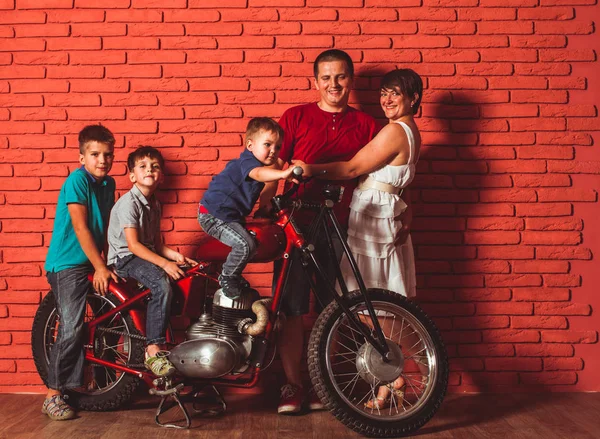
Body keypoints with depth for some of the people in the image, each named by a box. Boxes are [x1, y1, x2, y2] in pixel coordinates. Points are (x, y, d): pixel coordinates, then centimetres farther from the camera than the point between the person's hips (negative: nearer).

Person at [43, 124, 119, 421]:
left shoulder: (108, 184, 7)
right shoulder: (77, 180, -15)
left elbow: (104, 226, 10)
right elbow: (80, 227, -17)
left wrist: (105, 262, 3)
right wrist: (100, 267, -15)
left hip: (93, 262, 8)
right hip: (68, 263, -8)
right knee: (71, 329, -13)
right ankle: (53, 396, -6)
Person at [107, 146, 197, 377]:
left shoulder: (154, 204, 14)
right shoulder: (128, 202, -13)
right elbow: (133, 245, -20)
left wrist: (175, 255, -4)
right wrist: (164, 263, -26)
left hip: (147, 255, 9)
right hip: (124, 259, -9)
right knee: (162, 285, -32)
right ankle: (153, 352, -29)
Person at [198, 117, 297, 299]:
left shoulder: (257, 164, 11)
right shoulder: (247, 161, -22)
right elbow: (258, 174, -46)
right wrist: (283, 174, -64)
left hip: (229, 214, 11)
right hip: (213, 214, -11)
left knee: (251, 242, 20)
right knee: (245, 244, -24)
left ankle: (232, 275, 37)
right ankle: (227, 278, -3)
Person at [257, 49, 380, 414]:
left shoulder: (366, 126, 9)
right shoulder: (295, 118, 5)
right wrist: (263, 211, -10)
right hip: (296, 225, -1)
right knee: (292, 308, 0)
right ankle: (292, 385, 11)